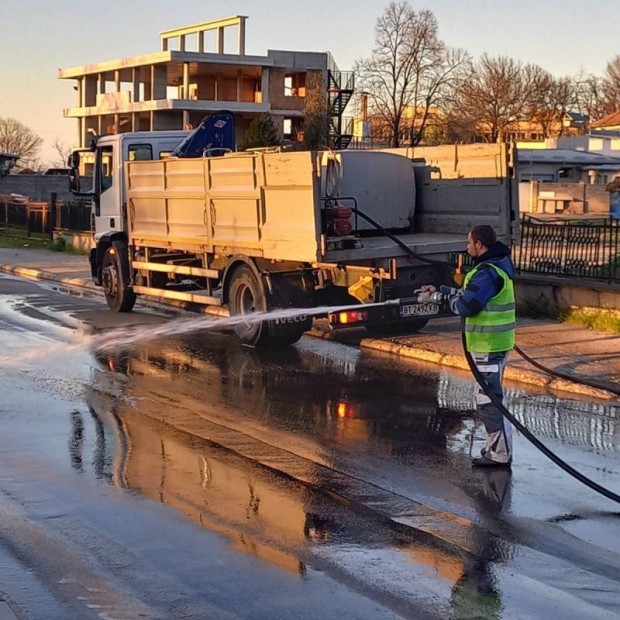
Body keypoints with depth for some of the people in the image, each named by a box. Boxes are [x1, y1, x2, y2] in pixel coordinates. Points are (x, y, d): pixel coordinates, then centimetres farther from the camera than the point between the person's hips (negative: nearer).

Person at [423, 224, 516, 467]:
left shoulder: (488, 272, -21)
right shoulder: (496, 266, 13)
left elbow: (465, 305, -23)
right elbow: (470, 293, 20)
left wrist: (448, 299, -2)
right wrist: (440, 290, 20)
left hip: (488, 346, -11)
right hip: (493, 343, 11)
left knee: (488, 400, -6)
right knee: (491, 397, 18)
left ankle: (500, 454, -2)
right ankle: (495, 448, 27)